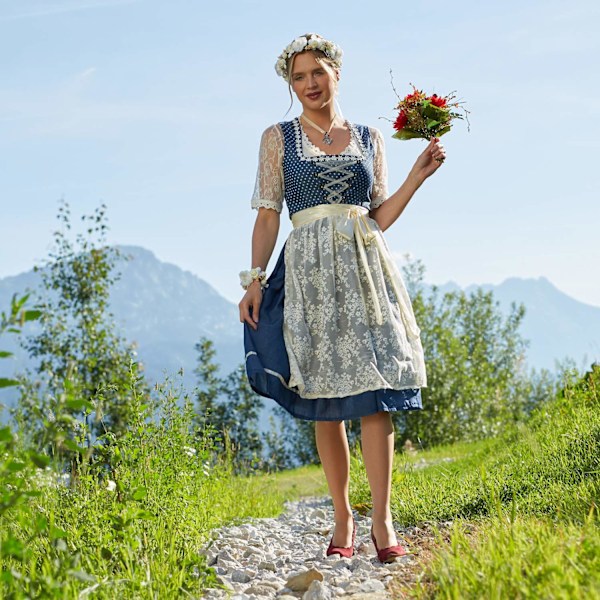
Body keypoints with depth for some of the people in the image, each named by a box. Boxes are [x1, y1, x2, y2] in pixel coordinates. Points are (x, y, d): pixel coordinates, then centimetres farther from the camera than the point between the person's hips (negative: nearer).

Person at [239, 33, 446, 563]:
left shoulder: (369, 138, 14)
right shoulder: (279, 137, 9)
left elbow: (380, 217, 13)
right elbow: (268, 215, 5)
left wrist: (418, 176, 2)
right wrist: (255, 279, -3)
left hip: (366, 265, 1)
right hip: (309, 271, -1)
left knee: (375, 390, -10)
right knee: (326, 402, 0)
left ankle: (382, 519, -10)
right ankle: (342, 518, 8)